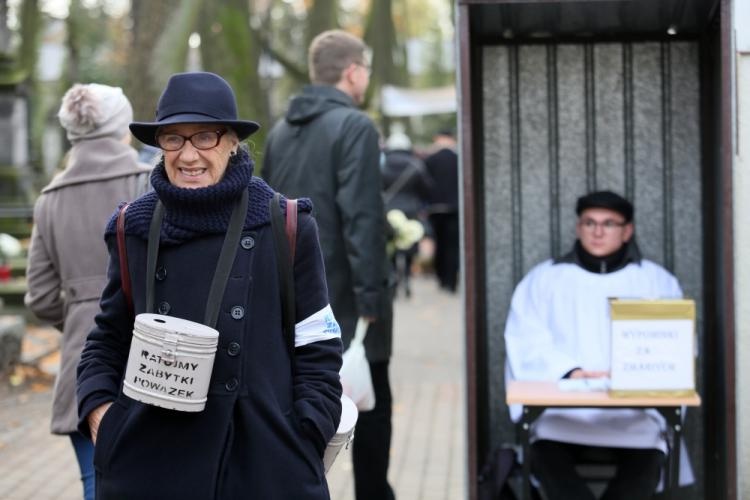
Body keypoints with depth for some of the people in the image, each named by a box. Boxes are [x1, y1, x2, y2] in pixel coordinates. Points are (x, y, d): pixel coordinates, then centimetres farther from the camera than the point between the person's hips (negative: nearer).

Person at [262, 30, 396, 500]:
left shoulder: (281, 130, 11)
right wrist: (371, 297, -19)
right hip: (344, 296, -6)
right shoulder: (355, 126, -13)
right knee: (371, 407, 10)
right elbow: (362, 219, -20)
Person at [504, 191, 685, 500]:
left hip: (634, 410, 0)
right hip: (561, 408, 0)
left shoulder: (657, 281, 16)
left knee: (645, 462, -30)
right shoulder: (543, 279, 16)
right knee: (547, 455, -30)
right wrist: (570, 372, -16)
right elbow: (526, 344, 3)